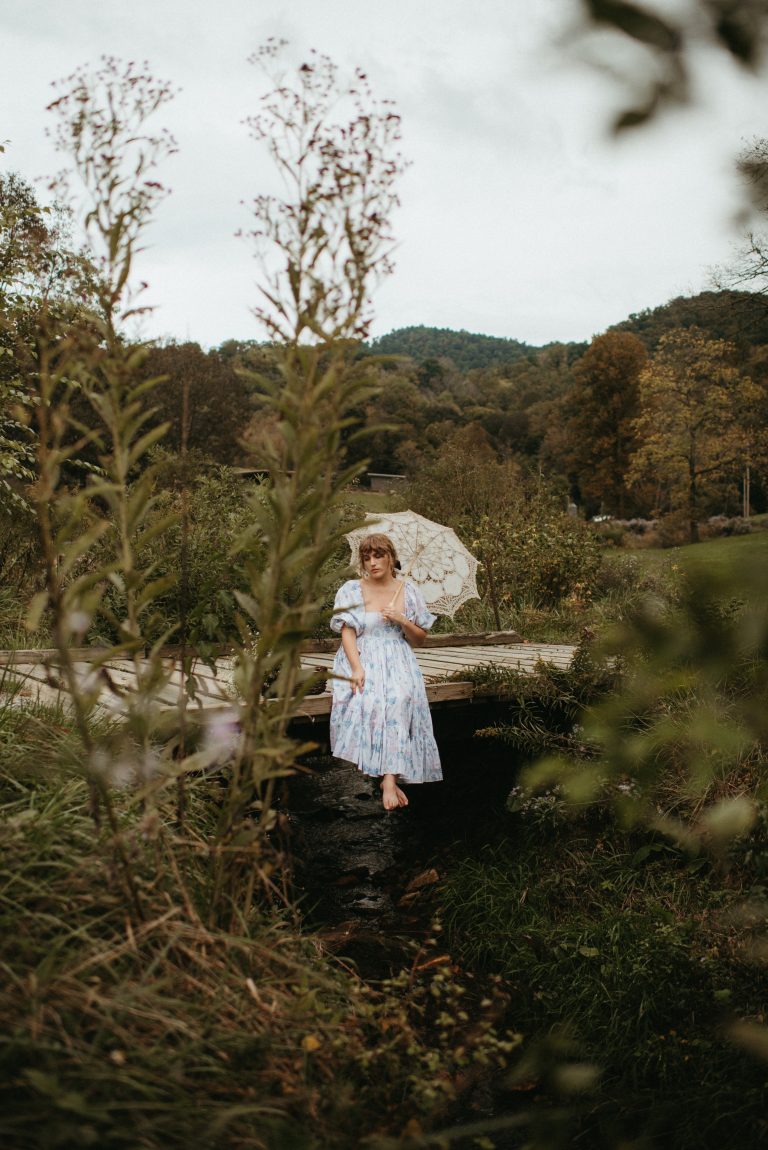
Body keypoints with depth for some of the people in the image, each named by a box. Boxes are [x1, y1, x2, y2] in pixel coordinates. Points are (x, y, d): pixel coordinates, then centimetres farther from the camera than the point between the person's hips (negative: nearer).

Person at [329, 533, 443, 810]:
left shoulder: (408, 591, 13)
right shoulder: (351, 590, 8)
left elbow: (420, 639, 16)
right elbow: (347, 632, -3)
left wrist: (402, 621, -5)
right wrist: (357, 668, -19)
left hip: (398, 663, 1)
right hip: (362, 660, 0)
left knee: (400, 699, -32)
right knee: (366, 701, -33)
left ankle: (389, 779, -38)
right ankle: (391, 778, -28)